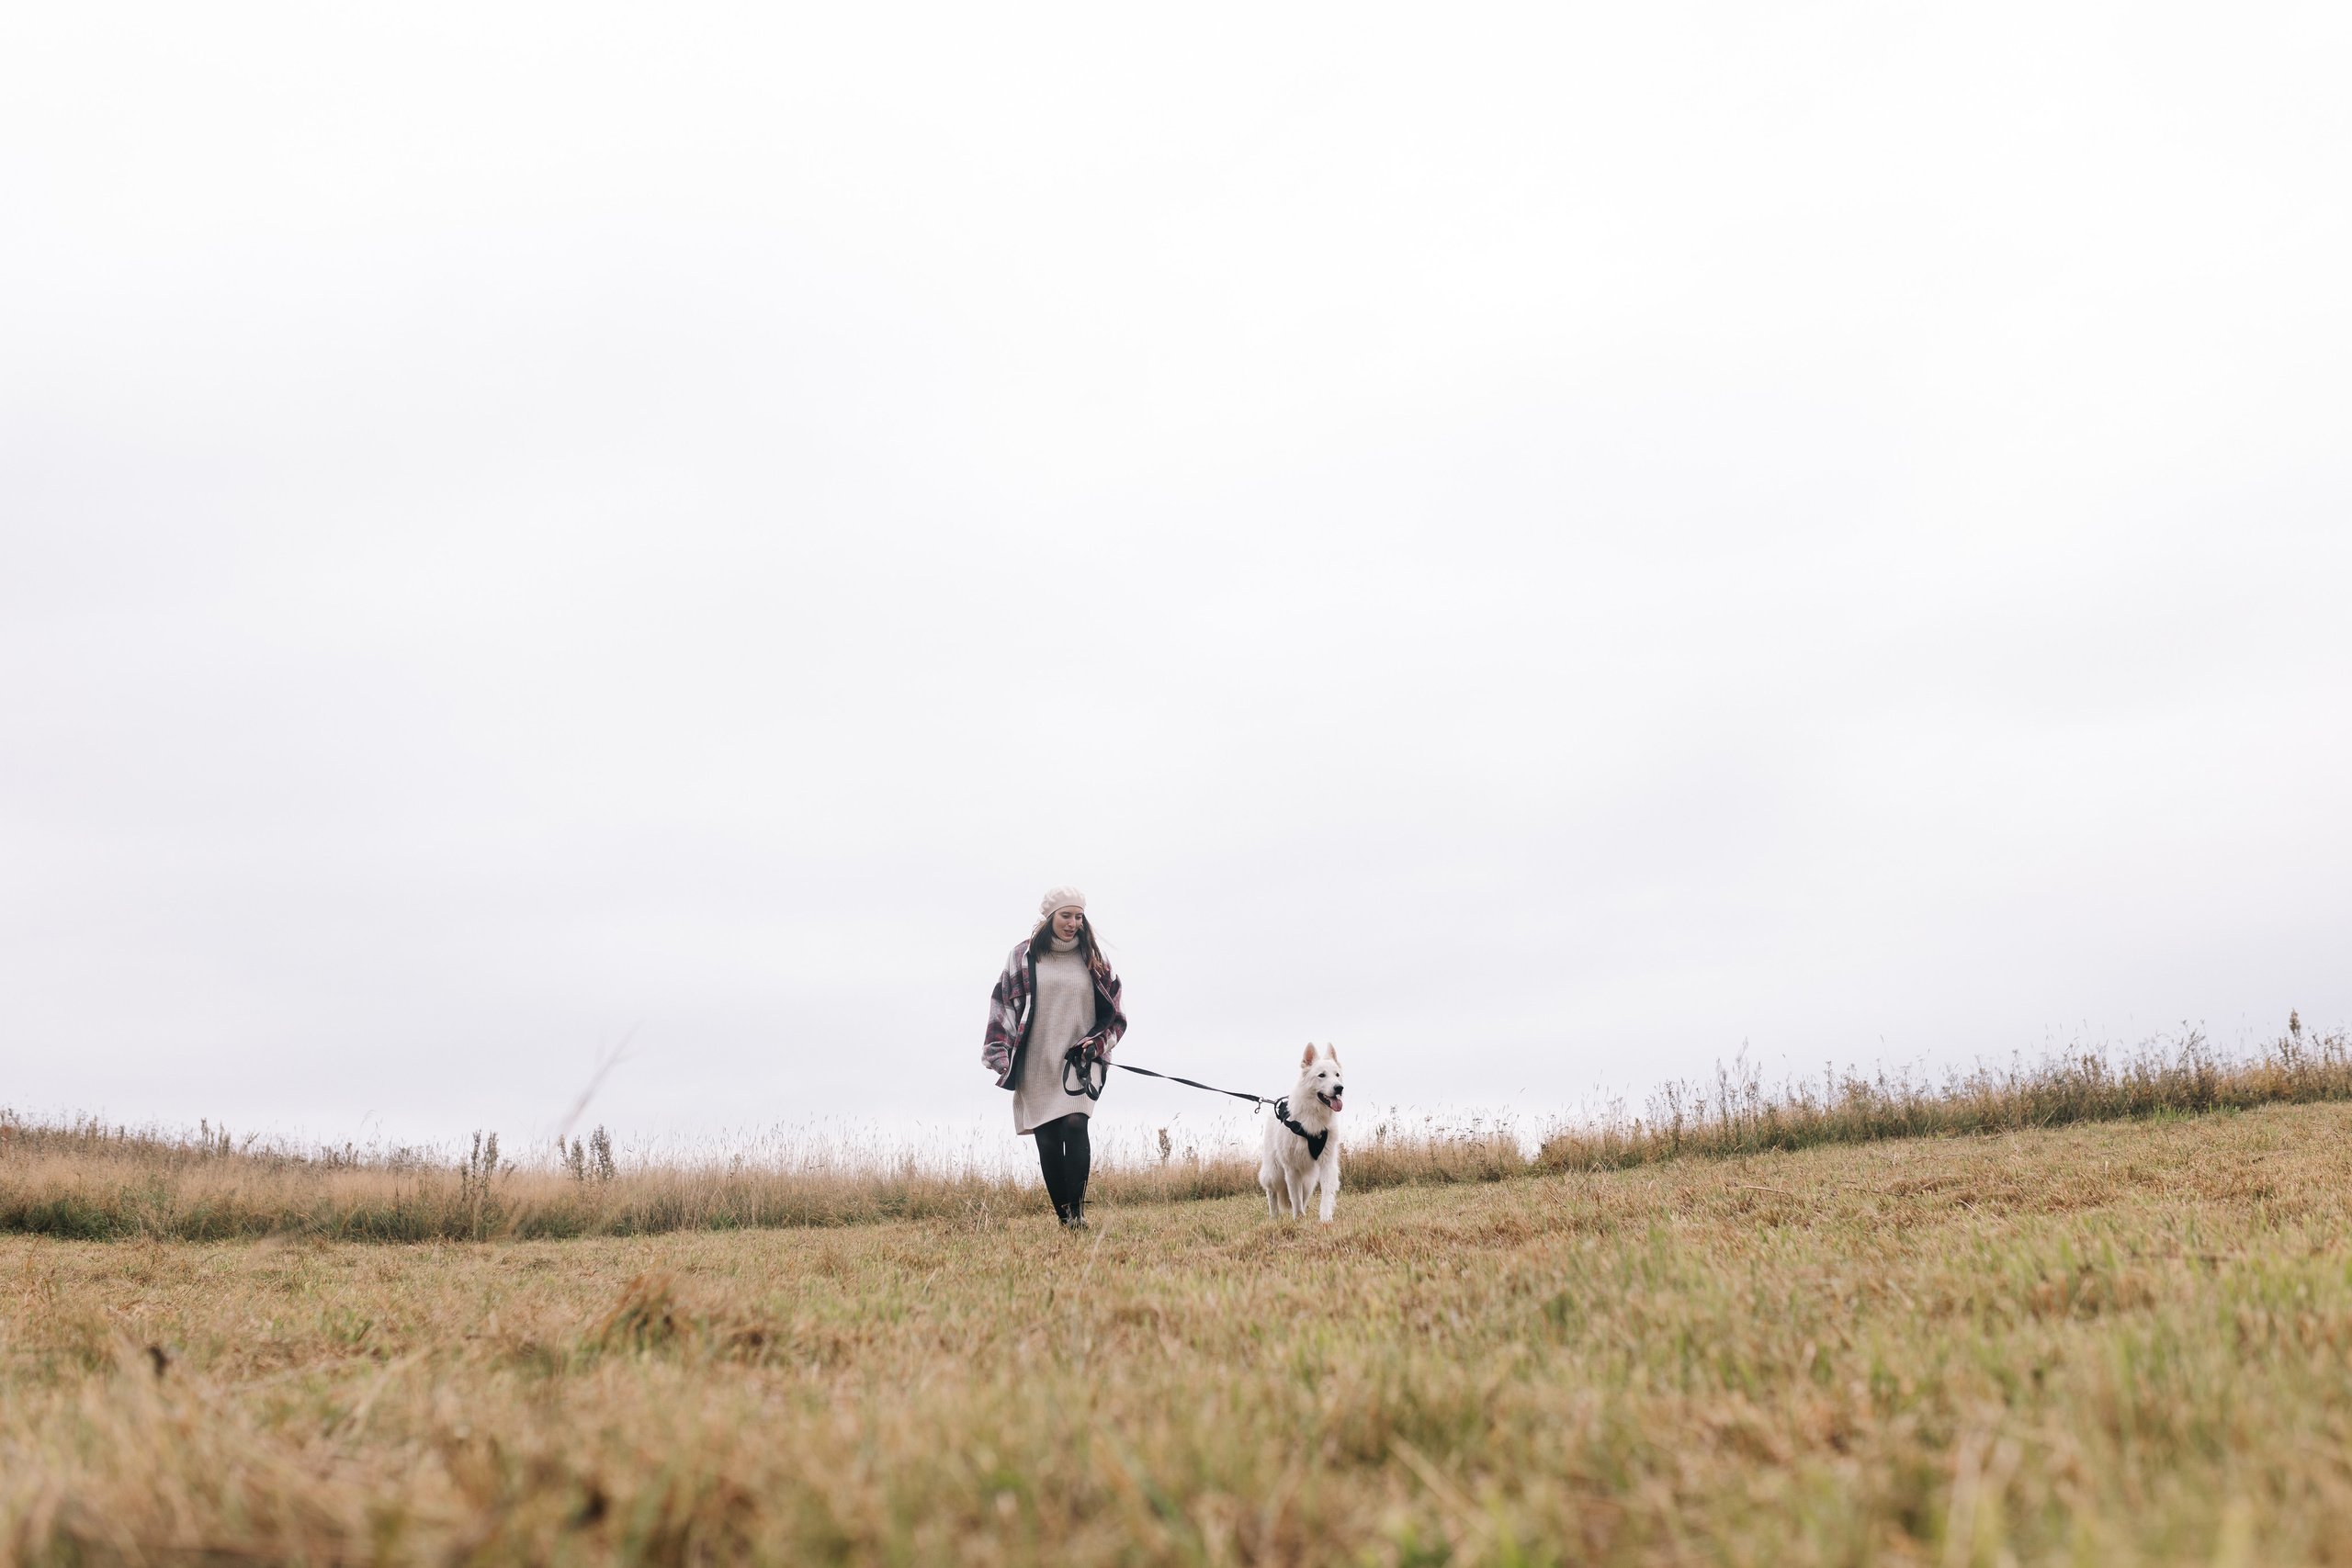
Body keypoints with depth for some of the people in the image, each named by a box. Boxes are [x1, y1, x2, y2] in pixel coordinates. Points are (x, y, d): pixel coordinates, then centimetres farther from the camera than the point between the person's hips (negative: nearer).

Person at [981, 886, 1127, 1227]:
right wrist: (1000, 1054, 0)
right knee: (1047, 1141, -1)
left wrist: (1097, 1043, -1)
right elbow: (1004, 1006, 7)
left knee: (1074, 1125, -20)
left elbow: (1112, 1011, 14)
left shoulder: (1093, 959, 8)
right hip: (1036, 1066, 1)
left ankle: (1078, 1210, -13)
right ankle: (1062, 1217, 9)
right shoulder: (1023, 957, 5)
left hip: (1078, 1061, -1)